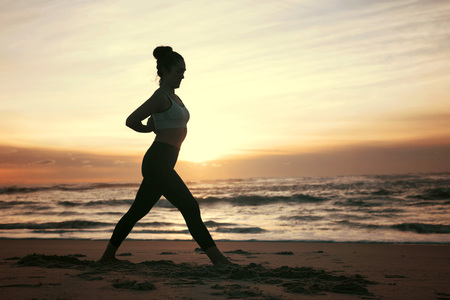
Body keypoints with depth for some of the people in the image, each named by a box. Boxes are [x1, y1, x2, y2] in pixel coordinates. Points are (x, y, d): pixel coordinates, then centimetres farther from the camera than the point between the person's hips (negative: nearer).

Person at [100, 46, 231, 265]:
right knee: (190, 206, -12)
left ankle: (108, 256, 27)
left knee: (137, 211, 16)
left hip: (164, 166, 10)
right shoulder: (160, 96, -9)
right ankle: (217, 258, -10)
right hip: (156, 163, -10)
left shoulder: (173, 97, 19)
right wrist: (157, 130, 9)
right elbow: (131, 121, -6)